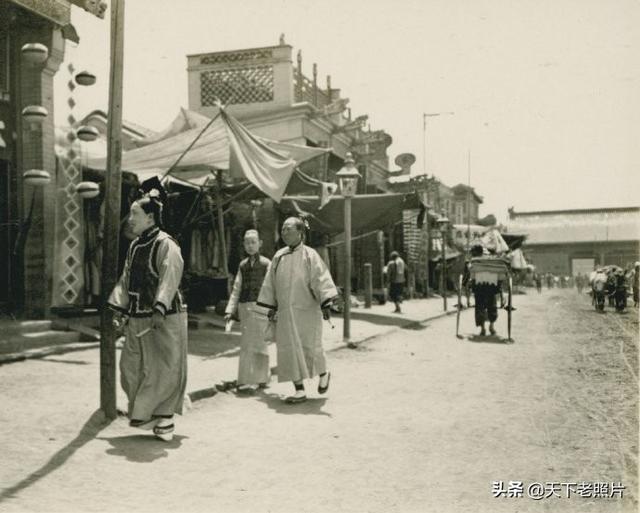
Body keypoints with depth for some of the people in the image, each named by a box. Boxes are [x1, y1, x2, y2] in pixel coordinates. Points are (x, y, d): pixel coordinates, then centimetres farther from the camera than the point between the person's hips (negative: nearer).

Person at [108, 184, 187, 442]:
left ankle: (163, 418, 13)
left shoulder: (166, 245, -13)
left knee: (165, 369, 0)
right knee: (131, 367, 10)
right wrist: (120, 308, 14)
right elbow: (126, 280, 19)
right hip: (137, 319, 8)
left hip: (165, 318, -8)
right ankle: (143, 413, 23)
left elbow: (169, 280, -22)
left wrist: (159, 310, -30)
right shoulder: (135, 246, 12)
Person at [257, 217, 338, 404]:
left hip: (307, 310, -4)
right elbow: (271, 283, 15)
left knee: (310, 348, 3)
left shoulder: (310, 255, -6)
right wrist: (271, 307, 14)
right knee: (289, 350, -1)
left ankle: (323, 374, 32)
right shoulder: (278, 257, 8)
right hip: (286, 312, 4)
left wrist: (326, 304, -24)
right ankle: (300, 390, 5)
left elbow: (321, 279, -14)